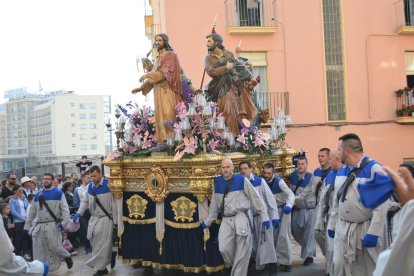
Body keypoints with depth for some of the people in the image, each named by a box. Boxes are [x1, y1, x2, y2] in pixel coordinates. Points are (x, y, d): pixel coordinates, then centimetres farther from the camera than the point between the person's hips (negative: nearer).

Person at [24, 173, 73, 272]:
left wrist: (63, 222, -16)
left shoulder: (58, 193, -2)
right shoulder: (37, 195, 12)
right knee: (39, 250, 4)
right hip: (39, 226, 5)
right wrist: (27, 226, 14)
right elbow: (32, 212, 16)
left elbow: (65, 209, -6)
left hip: (53, 225, -5)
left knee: (54, 247, -5)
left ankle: (67, 257, 23)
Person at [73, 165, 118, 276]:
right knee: (95, 243, 9)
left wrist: (115, 221, -13)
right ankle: (110, 254, 29)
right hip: (93, 219, 6)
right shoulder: (89, 186, 5)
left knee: (102, 245, -3)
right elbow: (85, 201, 17)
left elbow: (114, 204, -12)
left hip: (106, 219, -6)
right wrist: (79, 213, 1)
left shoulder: (109, 184, -13)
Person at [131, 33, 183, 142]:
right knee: (160, 116, 1)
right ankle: (163, 141, 0)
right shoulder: (158, 58, 20)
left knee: (168, 114, -14)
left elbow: (164, 72, -14)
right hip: (158, 91, 7)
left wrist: (147, 75, -18)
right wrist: (142, 88, 15)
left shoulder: (171, 55, -1)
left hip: (167, 90, -7)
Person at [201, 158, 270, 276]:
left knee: (242, 253, -1)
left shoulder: (241, 179, -4)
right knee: (223, 249, -8)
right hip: (226, 219, 3)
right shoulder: (217, 182, 9)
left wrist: (264, 217, -2)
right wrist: (207, 221, 24)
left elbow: (256, 198, 0)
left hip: (241, 217, -3)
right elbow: (214, 204, 19)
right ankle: (237, 266, 20)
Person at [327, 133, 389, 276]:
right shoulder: (341, 170, 10)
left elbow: (382, 204, -18)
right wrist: (332, 225, 15)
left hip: (366, 229, -6)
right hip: (343, 229, 6)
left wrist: (373, 233, -20)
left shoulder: (374, 169, -13)